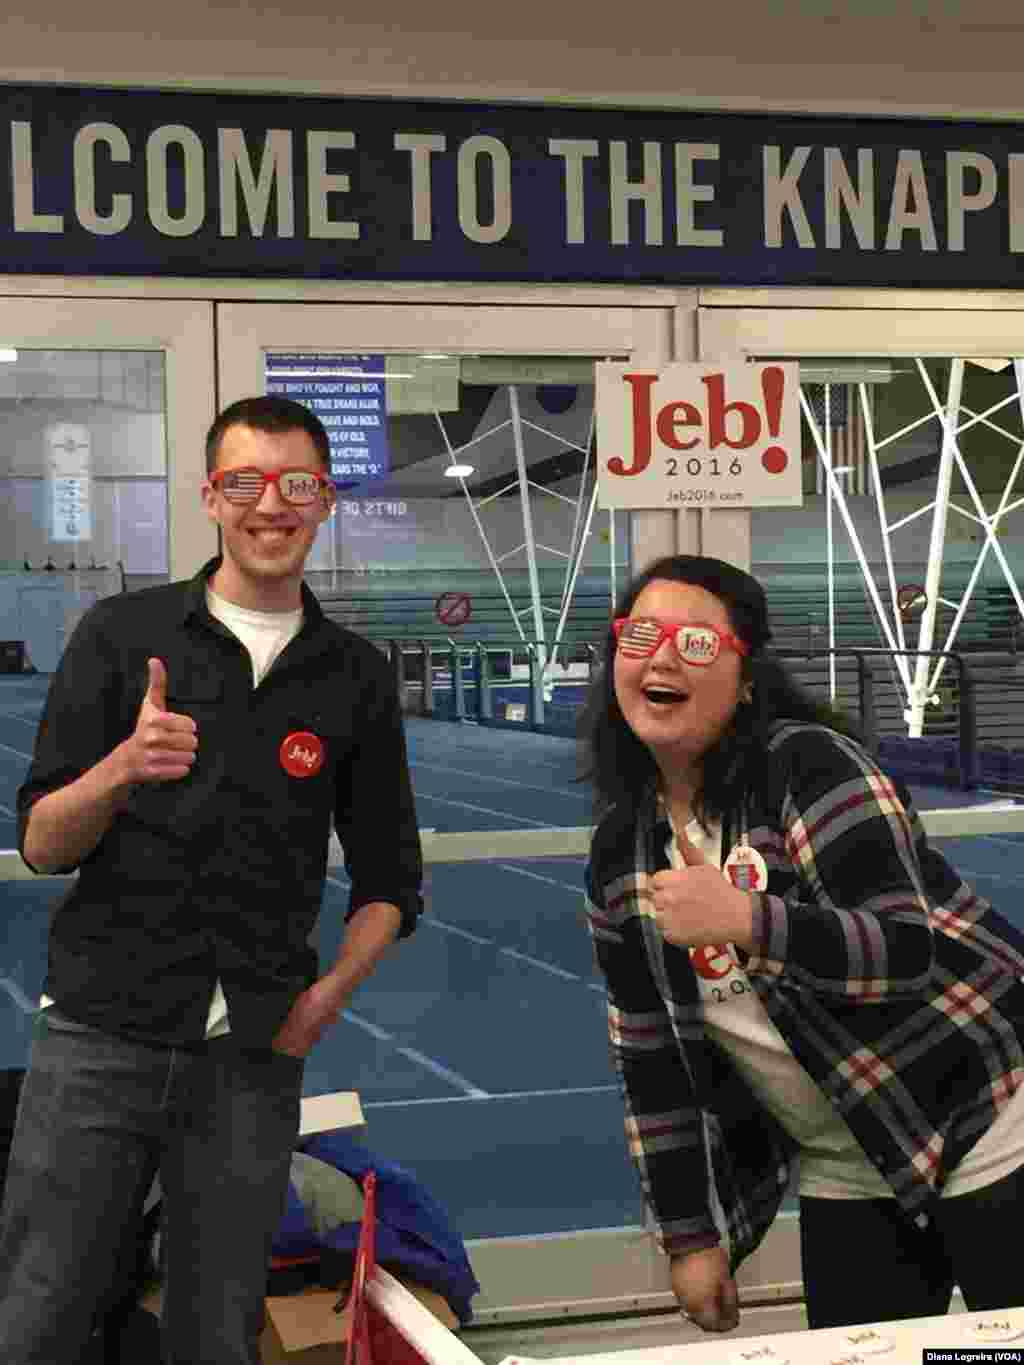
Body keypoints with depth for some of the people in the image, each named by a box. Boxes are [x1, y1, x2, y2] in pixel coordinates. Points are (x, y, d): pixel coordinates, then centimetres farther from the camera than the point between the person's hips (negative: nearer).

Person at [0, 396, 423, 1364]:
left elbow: (389, 881, 15)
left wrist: (328, 993, -1)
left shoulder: (354, 678, 8)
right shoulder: (123, 634, 2)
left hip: (252, 1060, 2)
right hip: (99, 1037, -2)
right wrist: (123, 767, -20)